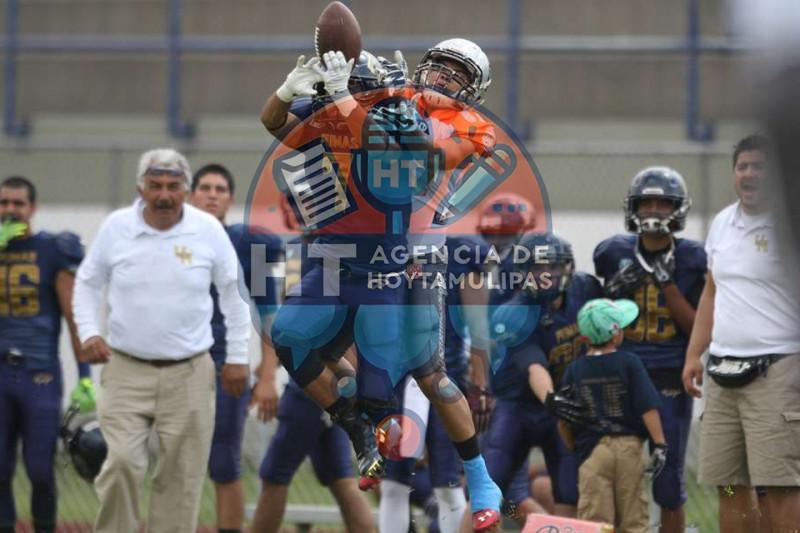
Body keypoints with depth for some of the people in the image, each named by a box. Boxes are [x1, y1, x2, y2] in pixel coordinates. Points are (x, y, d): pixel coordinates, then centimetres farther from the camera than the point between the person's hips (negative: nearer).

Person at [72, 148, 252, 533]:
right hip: (127, 369, -1)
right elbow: (87, 283, 13)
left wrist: (237, 357, 8)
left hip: (189, 373, 1)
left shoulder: (208, 230, -2)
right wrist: (89, 333, -1)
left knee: (181, 476, 3)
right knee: (122, 462, -15)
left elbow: (234, 292, 9)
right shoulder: (116, 227, -2)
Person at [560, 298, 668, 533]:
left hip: (591, 449, 1)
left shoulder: (575, 370, 2)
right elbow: (648, 408, -10)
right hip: (628, 445, -1)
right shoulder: (629, 363, -4)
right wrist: (659, 444, -7)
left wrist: (572, 447, 20)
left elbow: (563, 422, 5)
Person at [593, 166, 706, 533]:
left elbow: (699, 330, -2)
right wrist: (614, 292, -5)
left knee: (669, 480, 2)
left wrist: (668, 284, -12)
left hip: (670, 381, -2)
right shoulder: (614, 253, 5)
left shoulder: (691, 260, -1)